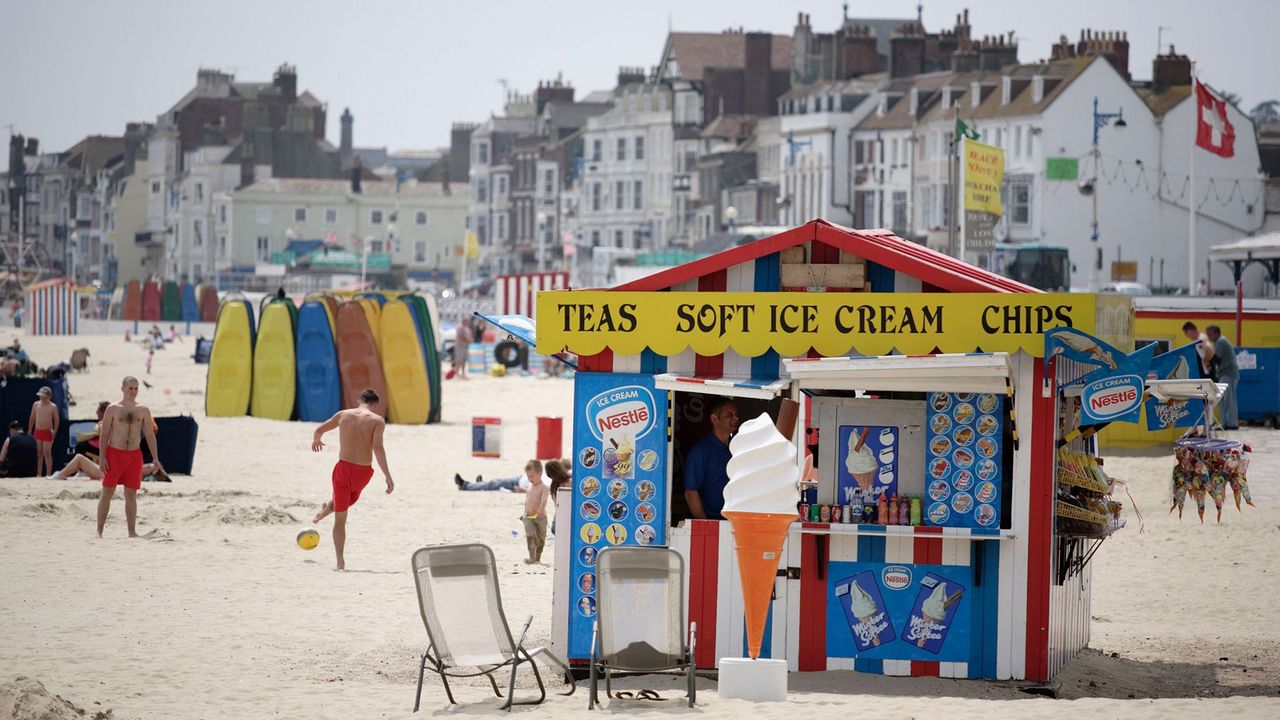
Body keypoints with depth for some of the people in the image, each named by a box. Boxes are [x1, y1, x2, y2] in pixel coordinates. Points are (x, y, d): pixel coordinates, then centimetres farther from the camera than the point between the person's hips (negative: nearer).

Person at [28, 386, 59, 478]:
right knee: (38, 453, 6)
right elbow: (32, 418, 13)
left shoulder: (53, 407, -4)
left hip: (47, 432, -4)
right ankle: (39, 474, 11)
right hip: (37, 431, 4)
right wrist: (29, 431, 11)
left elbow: (56, 420, -2)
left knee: (47, 453, -6)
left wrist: (54, 432, -11)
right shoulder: (36, 404, 7)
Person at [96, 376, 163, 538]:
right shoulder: (113, 409, -1)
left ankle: (132, 531, 9)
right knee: (107, 493, -2)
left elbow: (150, 435, 10)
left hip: (134, 455, 3)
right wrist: (102, 457, -10)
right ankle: (99, 531, 0)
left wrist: (155, 458, 3)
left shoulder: (143, 410, 8)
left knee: (131, 495, 6)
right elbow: (104, 434, -2)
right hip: (114, 453, -3)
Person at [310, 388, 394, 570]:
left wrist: (316, 441, 43)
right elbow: (378, 448, -16)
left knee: (340, 517, 10)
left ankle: (340, 560, 10)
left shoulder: (343, 415, 6)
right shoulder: (377, 420, -3)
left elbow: (319, 430, 19)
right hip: (363, 471, -1)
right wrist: (387, 476, -16)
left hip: (344, 467, 1)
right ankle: (325, 511, 54)